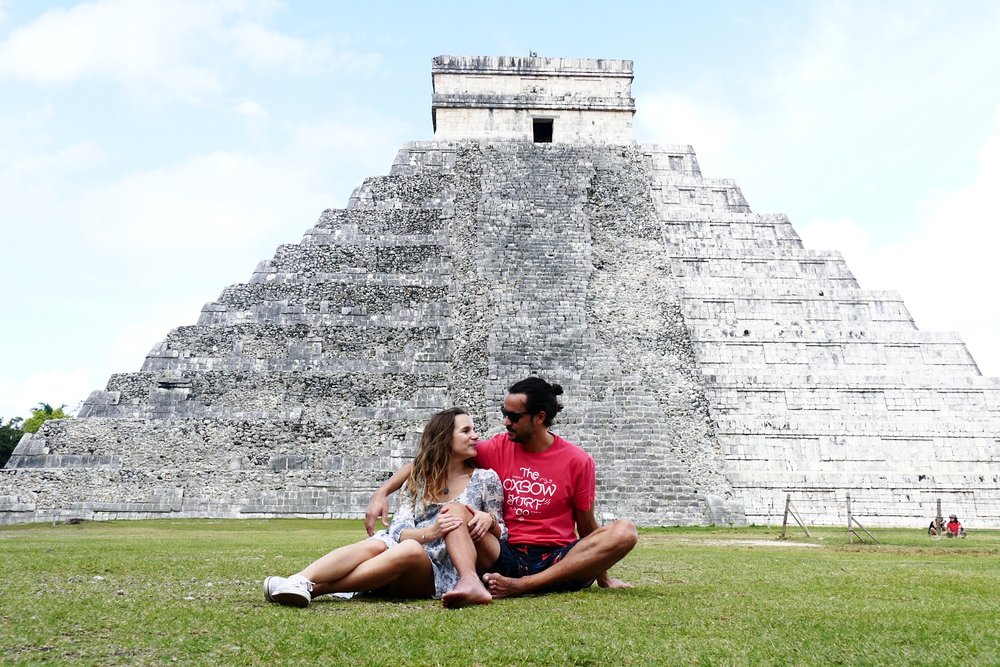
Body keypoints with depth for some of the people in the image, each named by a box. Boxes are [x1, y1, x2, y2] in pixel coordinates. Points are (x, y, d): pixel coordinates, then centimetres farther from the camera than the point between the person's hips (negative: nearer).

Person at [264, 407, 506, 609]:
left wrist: (489, 519, -11)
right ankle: (297, 582, -52)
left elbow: (501, 533, 12)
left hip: (441, 575, -2)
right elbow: (398, 531, 2)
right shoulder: (420, 479, 15)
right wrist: (429, 532, -19)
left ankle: (312, 589, -44)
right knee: (375, 545, -32)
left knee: (417, 544, -36)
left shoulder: (485, 479, 11)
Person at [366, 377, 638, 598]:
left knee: (625, 531, -26)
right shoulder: (497, 449, 3)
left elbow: (587, 528, 9)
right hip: (508, 557, 1)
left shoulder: (577, 460, 0)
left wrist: (601, 575, 9)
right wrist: (382, 492, -10)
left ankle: (523, 586, -33)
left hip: (560, 561, 0)